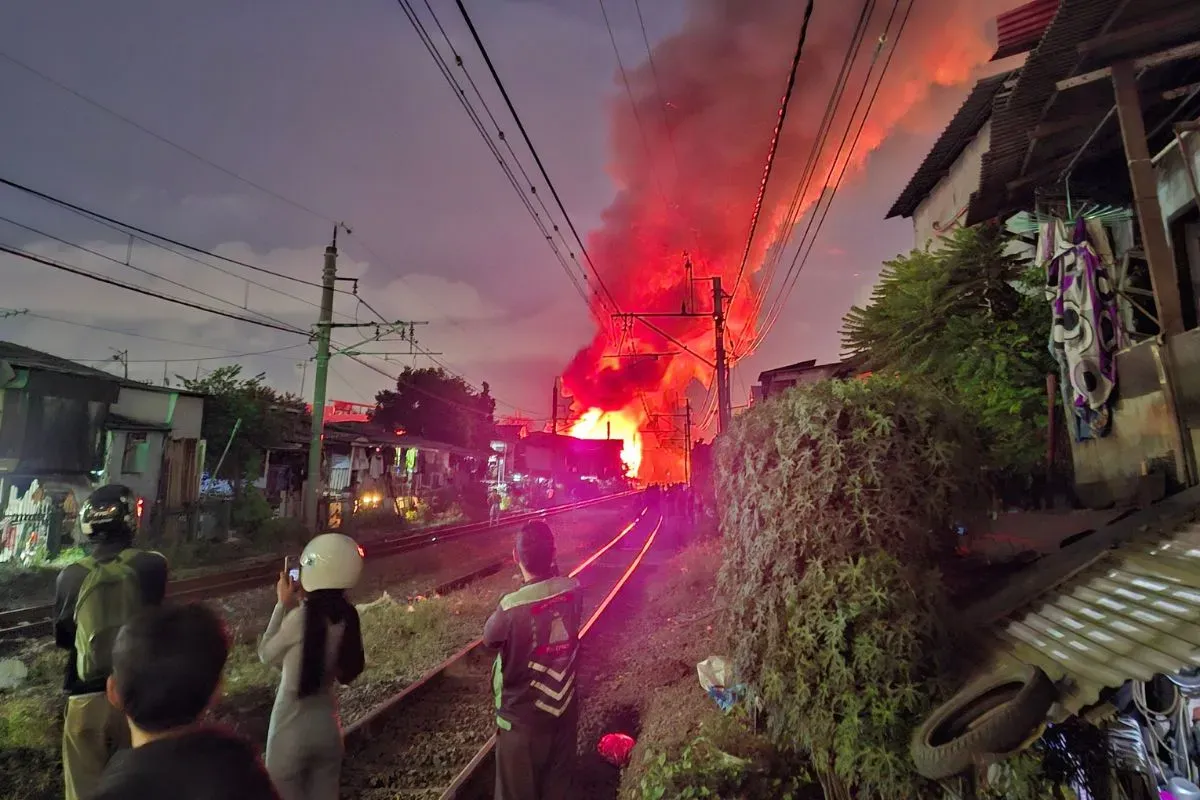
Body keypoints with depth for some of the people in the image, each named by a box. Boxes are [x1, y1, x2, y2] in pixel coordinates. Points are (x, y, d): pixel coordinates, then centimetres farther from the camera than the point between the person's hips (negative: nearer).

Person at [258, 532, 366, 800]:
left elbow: (267, 654, -7)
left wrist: (283, 604, -3)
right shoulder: (347, 617, -7)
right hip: (328, 726, 5)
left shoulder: (301, 617, -23)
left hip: (292, 728, -5)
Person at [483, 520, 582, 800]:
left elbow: (489, 637, -8)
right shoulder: (573, 590, -16)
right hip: (564, 711, 4)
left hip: (524, 719, -4)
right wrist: (552, 571, -1)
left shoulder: (512, 608, -29)